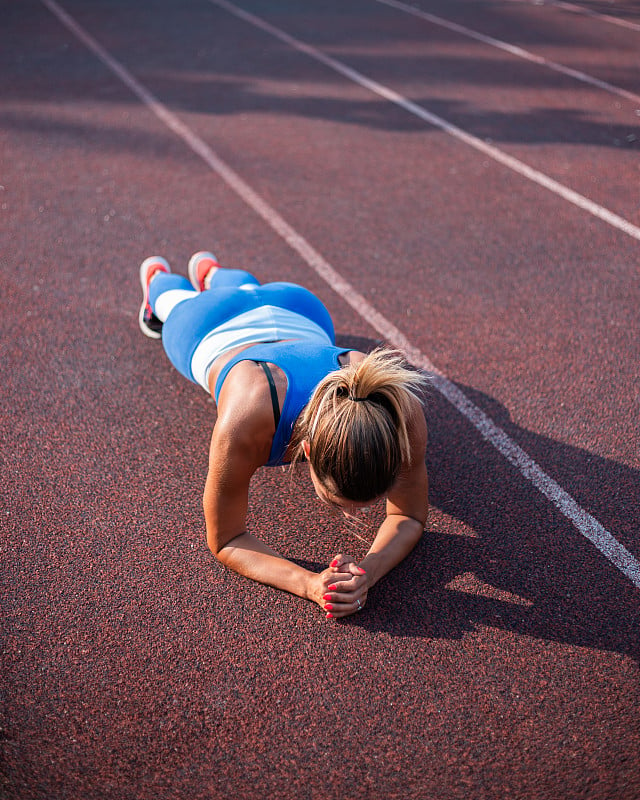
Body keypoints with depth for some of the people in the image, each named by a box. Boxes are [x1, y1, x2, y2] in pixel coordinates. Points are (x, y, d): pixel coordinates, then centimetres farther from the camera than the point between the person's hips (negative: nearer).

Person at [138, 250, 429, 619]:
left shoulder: (401, 409, -46)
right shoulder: (244, 423, -53)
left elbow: (410, 518, -29)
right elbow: (226, 542, -35)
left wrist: (369, 571, -49)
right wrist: (310, 584, -52)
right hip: (210, 331, -2)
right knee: (184, 301, 39)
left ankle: (210, 270, 74)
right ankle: (157, 276, 72)